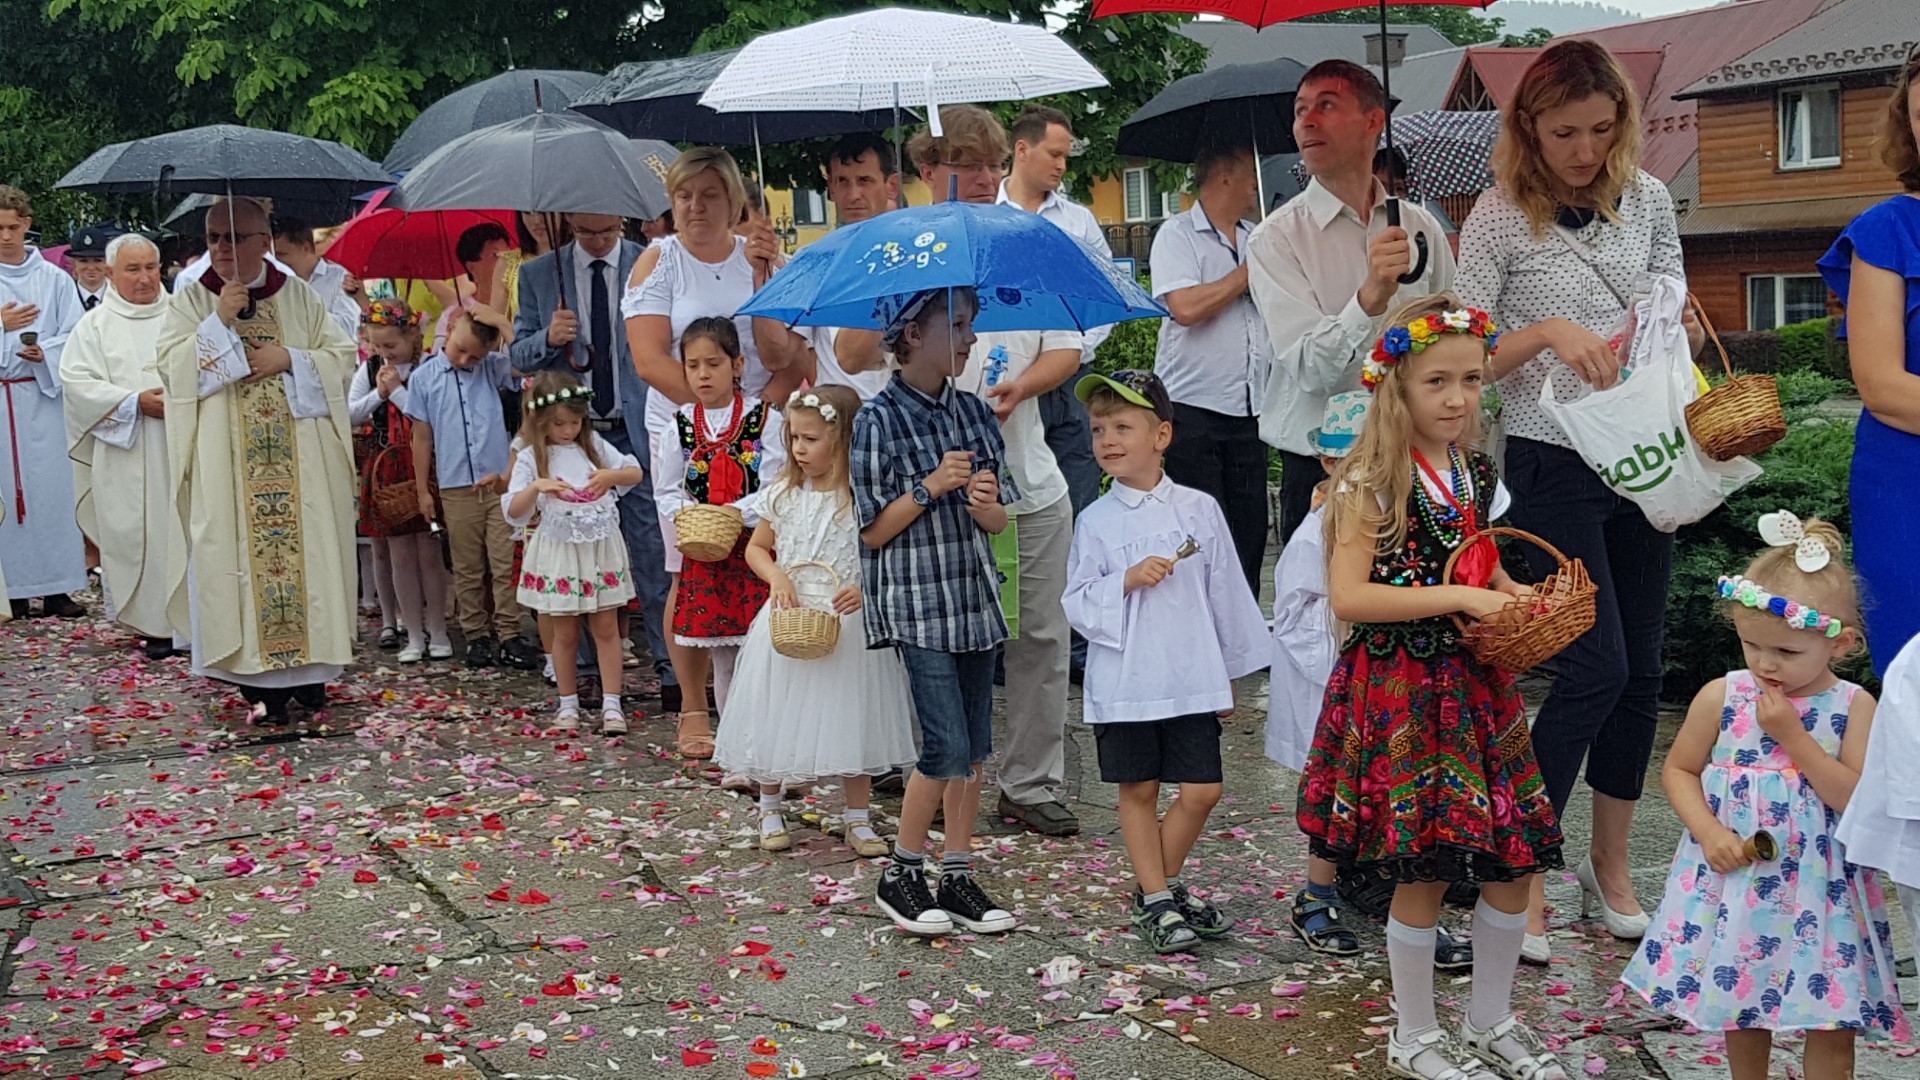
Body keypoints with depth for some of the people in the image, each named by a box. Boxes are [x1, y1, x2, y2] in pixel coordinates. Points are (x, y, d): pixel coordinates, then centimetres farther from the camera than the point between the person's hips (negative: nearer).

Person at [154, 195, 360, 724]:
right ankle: (260, 681, 2)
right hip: (226, 462, -1)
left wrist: (289, 358, -10)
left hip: (299, 459, 1)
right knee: (238, 553, -3)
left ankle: (308, 671, 8)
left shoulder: (300, 296, 9)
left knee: (306, 548, 0)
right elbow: (172, 366, -4)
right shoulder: (190, 301, 7)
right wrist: (219, 321, -14)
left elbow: (343, 356, 5)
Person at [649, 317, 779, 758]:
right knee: (719, 646, 8)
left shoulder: (763, 419, -3)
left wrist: (733, 514, -19)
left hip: (757, 543, -3)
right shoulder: (680, 426, 5)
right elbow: (666, 492, 7)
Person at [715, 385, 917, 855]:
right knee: (776, 719, 10)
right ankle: (770, 811, 30)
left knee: (851, 719, 6)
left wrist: (869, 588, -23)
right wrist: (775, 576, -8)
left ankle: (859, 821, 20)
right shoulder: (783, 494, 1)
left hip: (849, 626, -2)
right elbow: (756, 547, 11)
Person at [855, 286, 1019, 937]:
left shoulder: (975, 414, 9)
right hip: (916, 604, -6)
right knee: (947, 747, -9)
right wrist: (930, 487, -18)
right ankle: (900, 876, 9)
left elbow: (999, 522, 11)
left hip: (974, 600, 6)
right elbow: (873, 530, -8)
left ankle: (958, 876, 19)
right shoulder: (880, 420, -8)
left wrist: (986, 504, -11)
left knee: (974, 748, 8)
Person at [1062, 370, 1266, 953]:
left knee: (1202, 791, 4)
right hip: (1123, 682, -1)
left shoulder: (1200, 509, 1)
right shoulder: (1095, 521, -1)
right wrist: (1127, 581, -18)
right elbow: (1078, 603, -1)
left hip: (1191, 679, 1)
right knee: (1139, 791, 8)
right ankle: (1156, 900, 21)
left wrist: (1231, 672, 11)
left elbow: (1226, 593, 8)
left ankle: (1161, 885, 25)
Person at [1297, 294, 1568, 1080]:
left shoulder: (1477, 475, 9)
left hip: (1476, 683, 6)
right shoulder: (1372, 483, -12)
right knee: (1424, 868, 0)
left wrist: (1518, 598, 2)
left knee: (1517, 858, 8)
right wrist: (1459, 597, -22)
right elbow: (1349, 596, -20)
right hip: (1401, 692, -6)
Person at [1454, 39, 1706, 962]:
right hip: (1551, 466, -5)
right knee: (1596, 667, -10)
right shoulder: (1498, 221, -8)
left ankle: (1610, 864, 24)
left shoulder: (1648, 200, 6)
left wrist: (1679, 330, -7)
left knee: (1642, 665, 8)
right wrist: (1548, 332, -23)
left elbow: (1679, 322, 16)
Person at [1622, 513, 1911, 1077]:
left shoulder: (1853, 708, -8)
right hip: (1733, 880, 2)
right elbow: (1678, 770, 4)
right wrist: (1708, 830, -13)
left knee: (1831, 1024, 3)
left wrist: (1793, 735, -22)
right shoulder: (1721, 697, -5)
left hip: (1817, 886, -2)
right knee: (1739, 1005, 16)